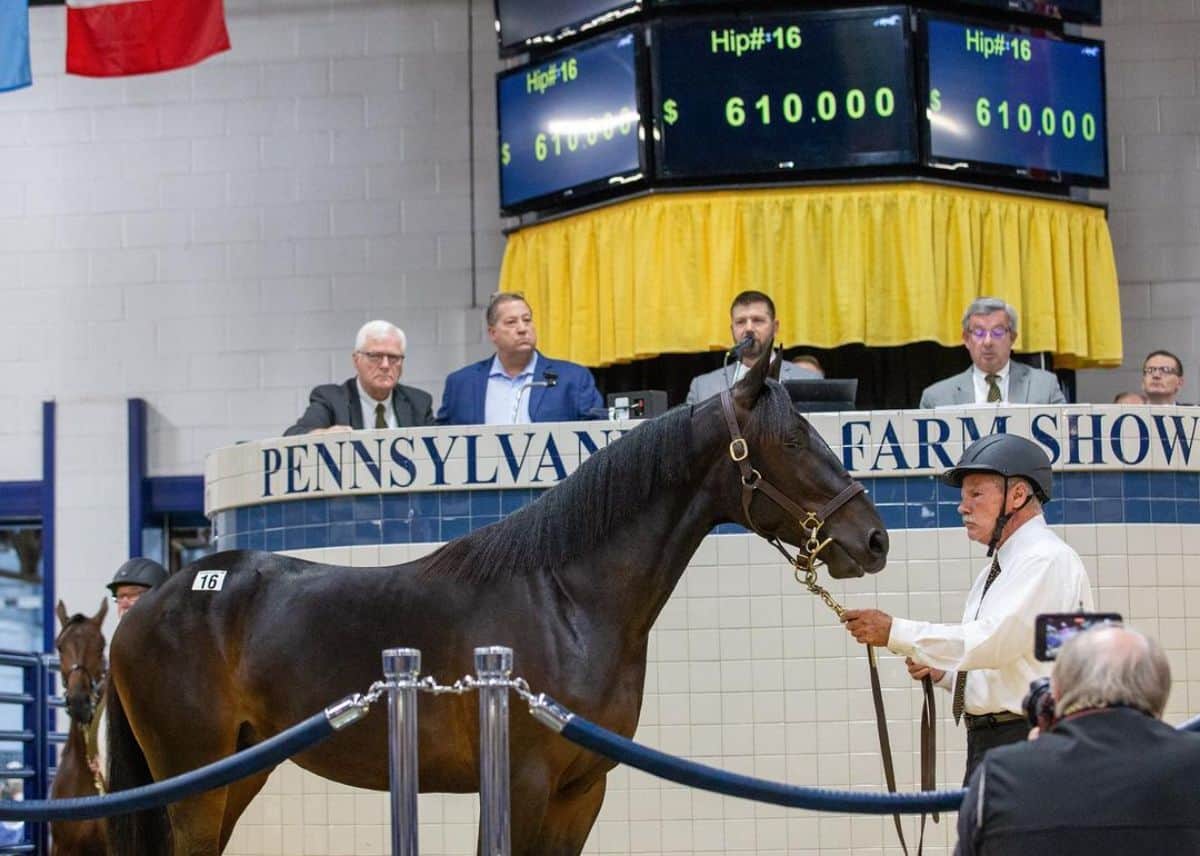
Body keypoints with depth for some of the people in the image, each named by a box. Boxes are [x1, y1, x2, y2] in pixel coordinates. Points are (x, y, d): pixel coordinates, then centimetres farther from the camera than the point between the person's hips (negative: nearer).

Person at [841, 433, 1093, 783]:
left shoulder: (1047, 560, -11)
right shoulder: (995, 571, 21)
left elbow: (992, 640, -23)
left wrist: (895, 632, -21)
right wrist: (940, 671, 6)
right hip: (985, 741, 10)